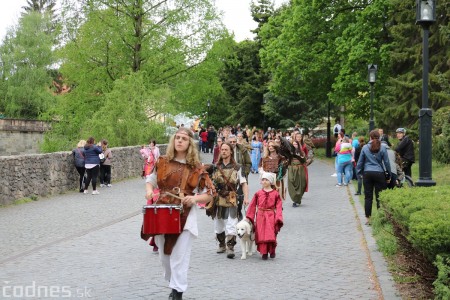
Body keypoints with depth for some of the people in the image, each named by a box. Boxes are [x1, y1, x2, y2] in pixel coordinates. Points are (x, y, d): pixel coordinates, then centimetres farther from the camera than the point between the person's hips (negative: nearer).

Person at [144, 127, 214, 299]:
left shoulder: (196, 167, -4)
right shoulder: (163, 162, 3)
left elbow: (209, 194, -1)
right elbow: (151, 179, 17)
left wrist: (195, 198, -20)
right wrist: (149, 190, -5)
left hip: (185, 217, -3)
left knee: (179, 258, -3)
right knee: (164, 256, 15)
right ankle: (174, 284, 37)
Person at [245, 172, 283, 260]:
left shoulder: (275, 194, 1)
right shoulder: (258, 193, 6)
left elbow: (279, 207, -1)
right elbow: (252, 206, 9)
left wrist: (278, 218, -11)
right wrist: (249, 217, 6)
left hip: (271, 217, -2)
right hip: (260, 217, 2)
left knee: (271, 235, -7)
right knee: (261, 235, 0)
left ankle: (272, 251, 16)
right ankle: (264, 252, 11)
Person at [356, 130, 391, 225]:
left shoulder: (365, 148, 1)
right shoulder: (382, 148, -2)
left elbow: (360, 162, 5)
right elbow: (386, 162, 1)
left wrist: (359, 172, 15)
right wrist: (389, 175, 9)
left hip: (367, 173, 1)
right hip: (379, 173, -1)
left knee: (368, 197, 4)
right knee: (379, 197, 4)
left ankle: (368, 219, 6)